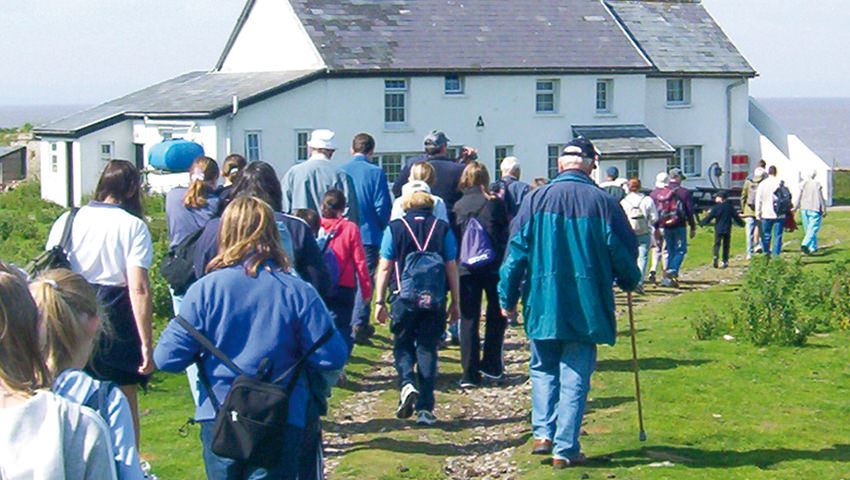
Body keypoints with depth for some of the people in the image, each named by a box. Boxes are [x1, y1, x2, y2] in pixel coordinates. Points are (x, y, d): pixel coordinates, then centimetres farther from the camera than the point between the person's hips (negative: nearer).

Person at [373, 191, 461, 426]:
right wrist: (455, 302, 12)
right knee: (428, 349, 6)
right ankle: (425, 408, 3)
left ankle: (407, 384, -13)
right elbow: (451, 268, 6)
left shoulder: (394, 228, 5)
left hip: (404, 297, -1)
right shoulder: (443, 228, 7)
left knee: (402, 345, 15)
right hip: (435, 299, 1)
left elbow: (385, 267, 2)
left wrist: (380, 301, 7)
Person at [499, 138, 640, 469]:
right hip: (586, 304, -1)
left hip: (543, 302, 1)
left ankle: (543, 432, 4)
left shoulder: (536, 199, -2)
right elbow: (623, 252, 3)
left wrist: (507, 298, 9)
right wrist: (630, 281, 24)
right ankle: (565, 448, 4)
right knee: (575, 376, 5)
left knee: (544, 370, 17)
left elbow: (516, 252, 0)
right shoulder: (604, 203, -4)